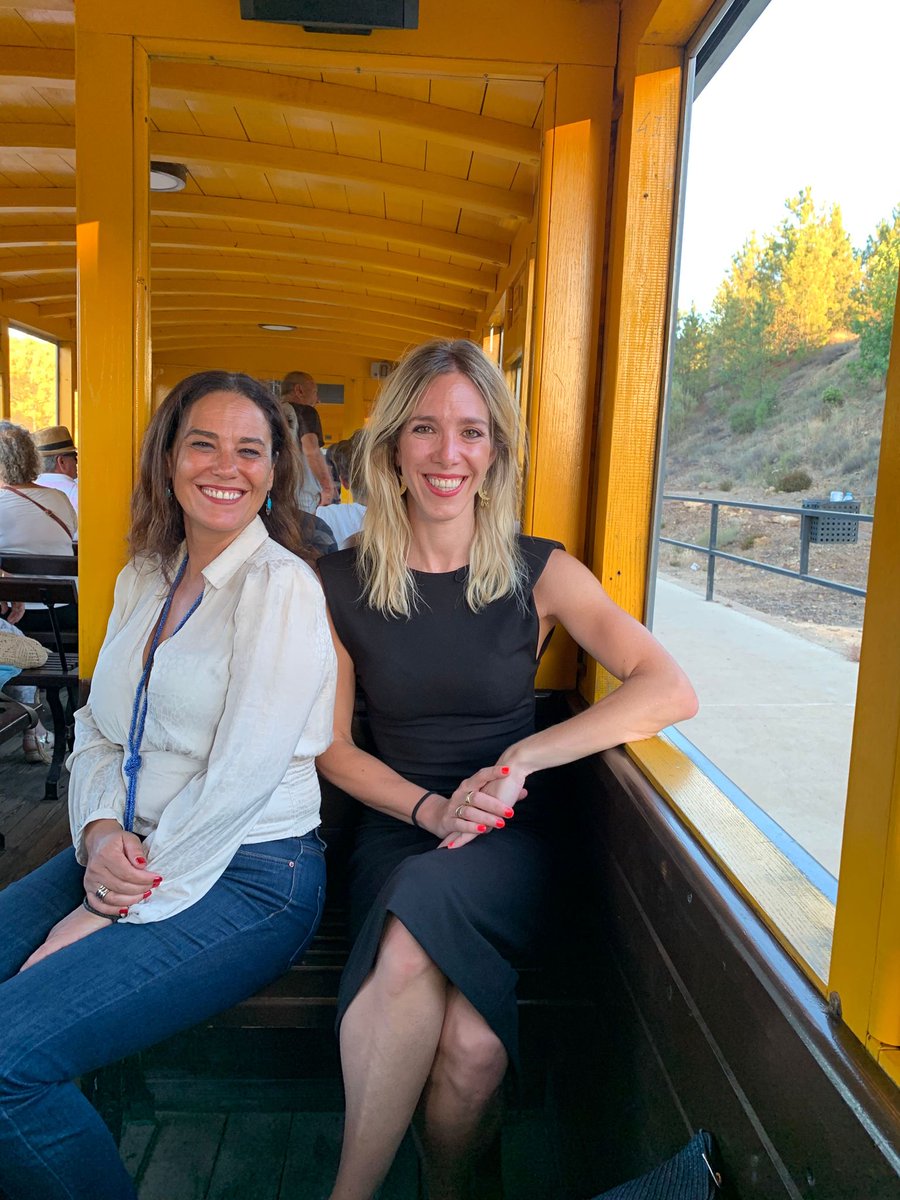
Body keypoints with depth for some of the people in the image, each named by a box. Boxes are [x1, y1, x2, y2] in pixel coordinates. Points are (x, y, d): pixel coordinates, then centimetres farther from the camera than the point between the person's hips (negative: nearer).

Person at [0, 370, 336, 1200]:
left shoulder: (282, 586, -13)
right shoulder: (142, 579, 12)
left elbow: (240, 780, -18)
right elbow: (97, 727, 13)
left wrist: (110, 913, -14)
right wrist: (99, 832, -7)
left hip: (249, 878, -7)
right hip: (130, 852, 7)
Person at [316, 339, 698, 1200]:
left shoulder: (540, 574, -1)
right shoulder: (340, 583, 2)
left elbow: (671, 692, -12)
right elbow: (332, 747, 6)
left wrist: (519, 761, -20)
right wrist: (430, 808, -12)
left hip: (510, 839, 0)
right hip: (397, 830, 1)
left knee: (421, 906, -33)